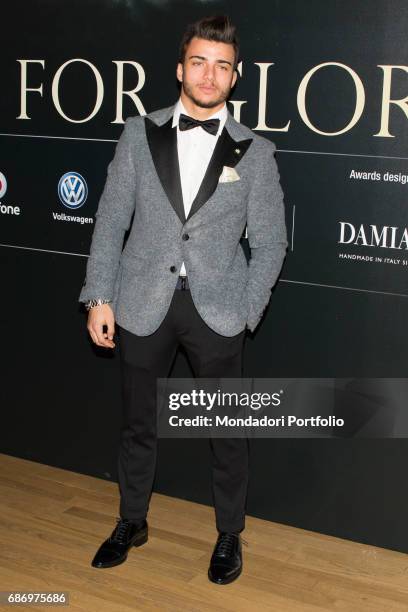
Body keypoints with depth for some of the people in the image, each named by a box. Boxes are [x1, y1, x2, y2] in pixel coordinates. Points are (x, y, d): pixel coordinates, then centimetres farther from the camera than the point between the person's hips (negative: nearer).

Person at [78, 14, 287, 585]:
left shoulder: (255, 151, 0)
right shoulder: (139, 134, 3)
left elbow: (269, 242, 2)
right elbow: (111, 221, 3)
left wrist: (244, 313, -5)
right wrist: (99, 296, -2)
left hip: (215, 308, -1)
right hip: (143, 304, 1)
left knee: (227, 428, 9)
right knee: (138, 424, 15)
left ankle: (229, 534, 30)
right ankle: (131, 522, 36)